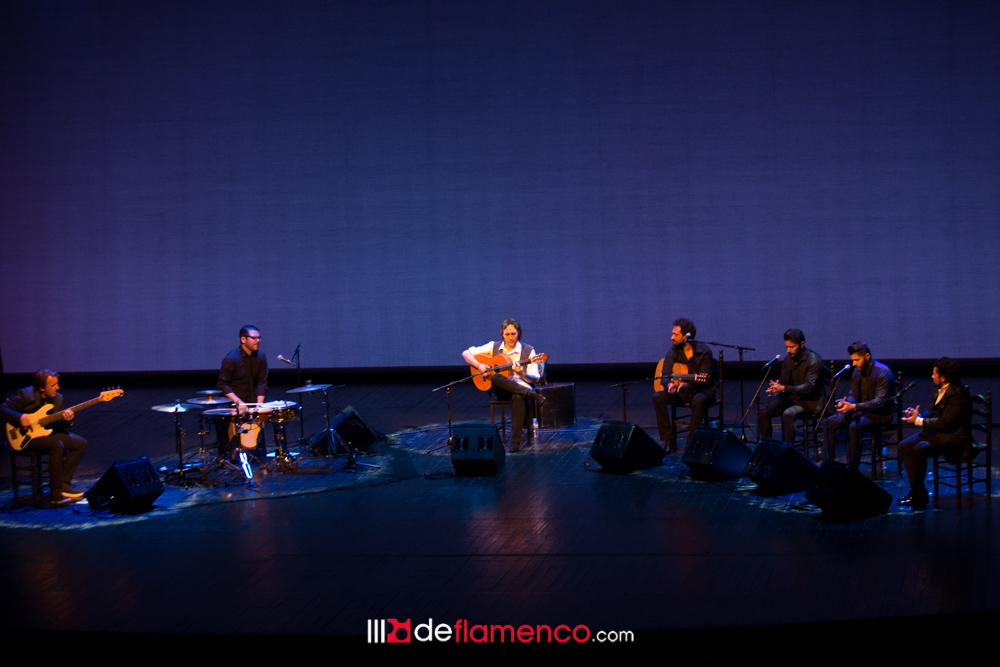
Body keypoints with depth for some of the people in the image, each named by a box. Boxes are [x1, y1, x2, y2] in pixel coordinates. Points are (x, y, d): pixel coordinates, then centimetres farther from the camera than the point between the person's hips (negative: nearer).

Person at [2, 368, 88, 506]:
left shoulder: (57, 398, 5)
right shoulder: (25, 395, -14)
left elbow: (59, 425, 9)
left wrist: (67, 420, -14)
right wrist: (20, 418, -28)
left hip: (48, 433, 7)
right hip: (27, 437, -7)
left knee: (80, 444, -8)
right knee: (57, 445, -32)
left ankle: (63, 483, -8)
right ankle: (56, 493, -28)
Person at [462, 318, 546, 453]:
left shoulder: (528, 351, 3)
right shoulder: (494, 347, 7)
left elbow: (535, 379, -2)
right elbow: (466, 353, 8)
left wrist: (521, 373, -22)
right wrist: (479, 365, -10)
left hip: (521, 387, -2)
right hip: (502, 390, 2)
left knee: (517, 397, -41)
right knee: (495, 378, -35)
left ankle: (515, 441, -40)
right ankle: (533, 395, -38)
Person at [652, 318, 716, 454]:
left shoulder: (704, 351, -14)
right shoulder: (673, 351, 0)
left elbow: (703, 380, -22)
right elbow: (665, 375, -6)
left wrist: (687, 385, -41)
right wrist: (669, 384, -31)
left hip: (703, 390, -5)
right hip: (682, 392, 5)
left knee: (698, 400, -40)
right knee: (657, 397, -21)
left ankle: (691, 443, -29)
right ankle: (669, 440, -19)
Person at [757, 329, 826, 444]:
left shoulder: (813, 360, -17)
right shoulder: (788, 359, 5)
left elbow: (809, 387, -26)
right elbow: (783, 381, 8)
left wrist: (784, 389, -34)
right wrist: (776, 388, -19)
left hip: (811, 401, -7)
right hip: (793, 398, 7)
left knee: (788, 414, -35)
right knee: (763, 410, -10)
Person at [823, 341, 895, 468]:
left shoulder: (882, 372, -17)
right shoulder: (857, 372, 8)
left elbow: (880, 401, -24)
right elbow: (854, 395, 14)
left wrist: (854, 406, -31)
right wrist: (846, 402, -11)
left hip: (880, 414, -8)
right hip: (862, 411, 8)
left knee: (854, 426, -36)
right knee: (829, 422, -8)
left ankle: (852, 468, -30)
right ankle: (828, 463, -8)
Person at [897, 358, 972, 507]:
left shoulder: (957, 395, -21)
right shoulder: (940, 390, 8)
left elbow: (945, 423, -25)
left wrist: (918, 420, -18)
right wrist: (918, 414, -3)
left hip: (953, 438, -10)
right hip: (937, 432, 10)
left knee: (919, 449, -29)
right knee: (904, 446, -5)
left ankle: (918, 495, -16)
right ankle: (916, 489, -2)